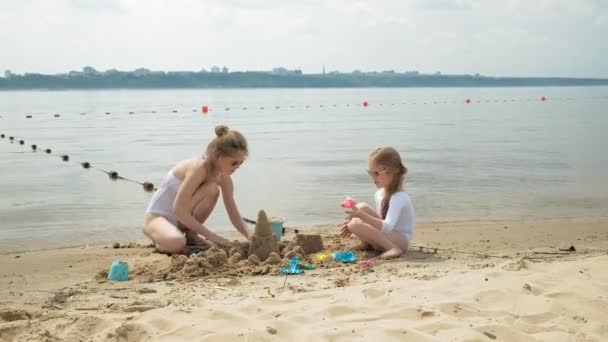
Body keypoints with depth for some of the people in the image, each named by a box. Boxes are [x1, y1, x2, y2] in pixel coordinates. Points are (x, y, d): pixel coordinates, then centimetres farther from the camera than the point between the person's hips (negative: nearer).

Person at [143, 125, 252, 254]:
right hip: (157, 217, -6)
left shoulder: (224, 177, -5)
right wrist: (212, 236, -28)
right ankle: (161, 240, -3)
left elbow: (234, 215, 0)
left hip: (181, 220, 7)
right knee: (176, 244, -40)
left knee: (213, 189, -21)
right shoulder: (199, 168, -28)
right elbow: (179, 210, -30)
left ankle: (191, 235, -1)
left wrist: (250, 236, -19)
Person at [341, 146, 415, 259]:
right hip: (386, 234, 9)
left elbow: (387, 227, -34)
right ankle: (367, 243, 4)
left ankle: (393, 248, -22)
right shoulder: (379, 193, 6)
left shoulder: (399, 197, -22)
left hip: (400, 240, -9)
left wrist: (362, 216, -40)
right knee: (361, 207, -9)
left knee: (356, 224, -27)